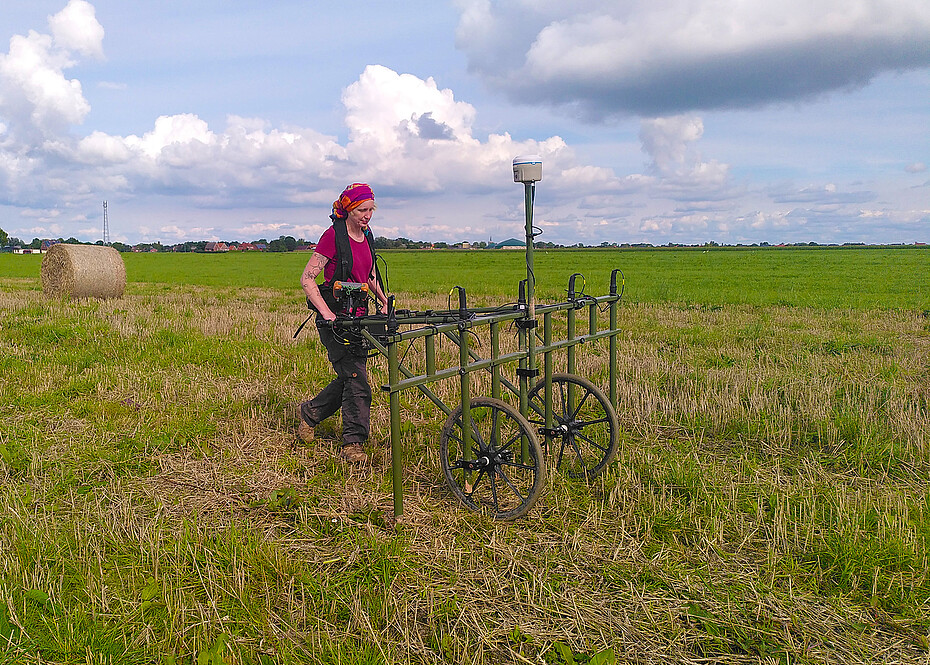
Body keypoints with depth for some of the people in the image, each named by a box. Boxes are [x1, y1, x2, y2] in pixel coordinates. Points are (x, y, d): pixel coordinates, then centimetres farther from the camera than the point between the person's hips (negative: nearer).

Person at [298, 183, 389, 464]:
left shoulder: (366, 236, 10)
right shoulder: (334, 235, -13)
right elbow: (307, 279, -16)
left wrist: (384, 300, 11)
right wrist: (327, 313, -25)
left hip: (359, 315, 8)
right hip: (335, 319, -7)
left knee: (350, 377, 12)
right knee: (357, 380, -10)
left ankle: (311, 412, 36)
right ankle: (353, 443, 2)